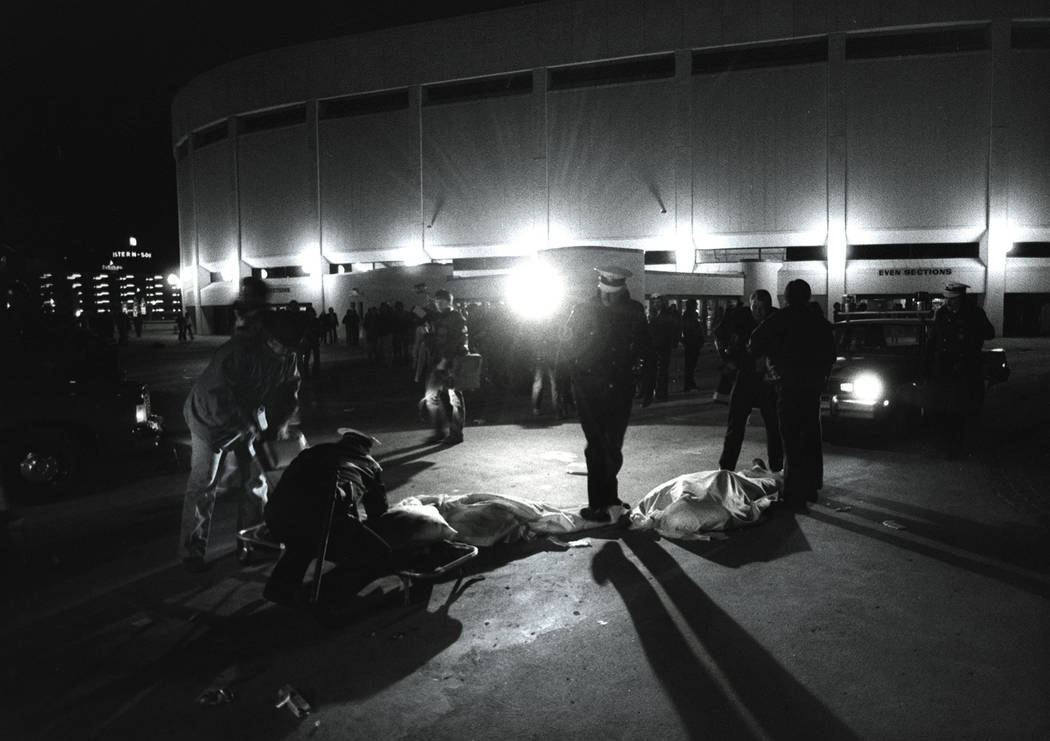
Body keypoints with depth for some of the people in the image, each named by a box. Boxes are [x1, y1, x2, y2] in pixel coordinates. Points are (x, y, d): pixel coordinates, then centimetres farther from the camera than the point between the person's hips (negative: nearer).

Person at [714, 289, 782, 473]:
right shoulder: (740, 315, -10)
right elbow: (719, 335, 6)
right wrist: (727, 358, -1)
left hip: (768, 378, 1)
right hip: (744, 375, -1)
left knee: (774, 424, 8)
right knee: (736, 423, 1)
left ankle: (776, 467, 21)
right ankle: (726, 467, 8)